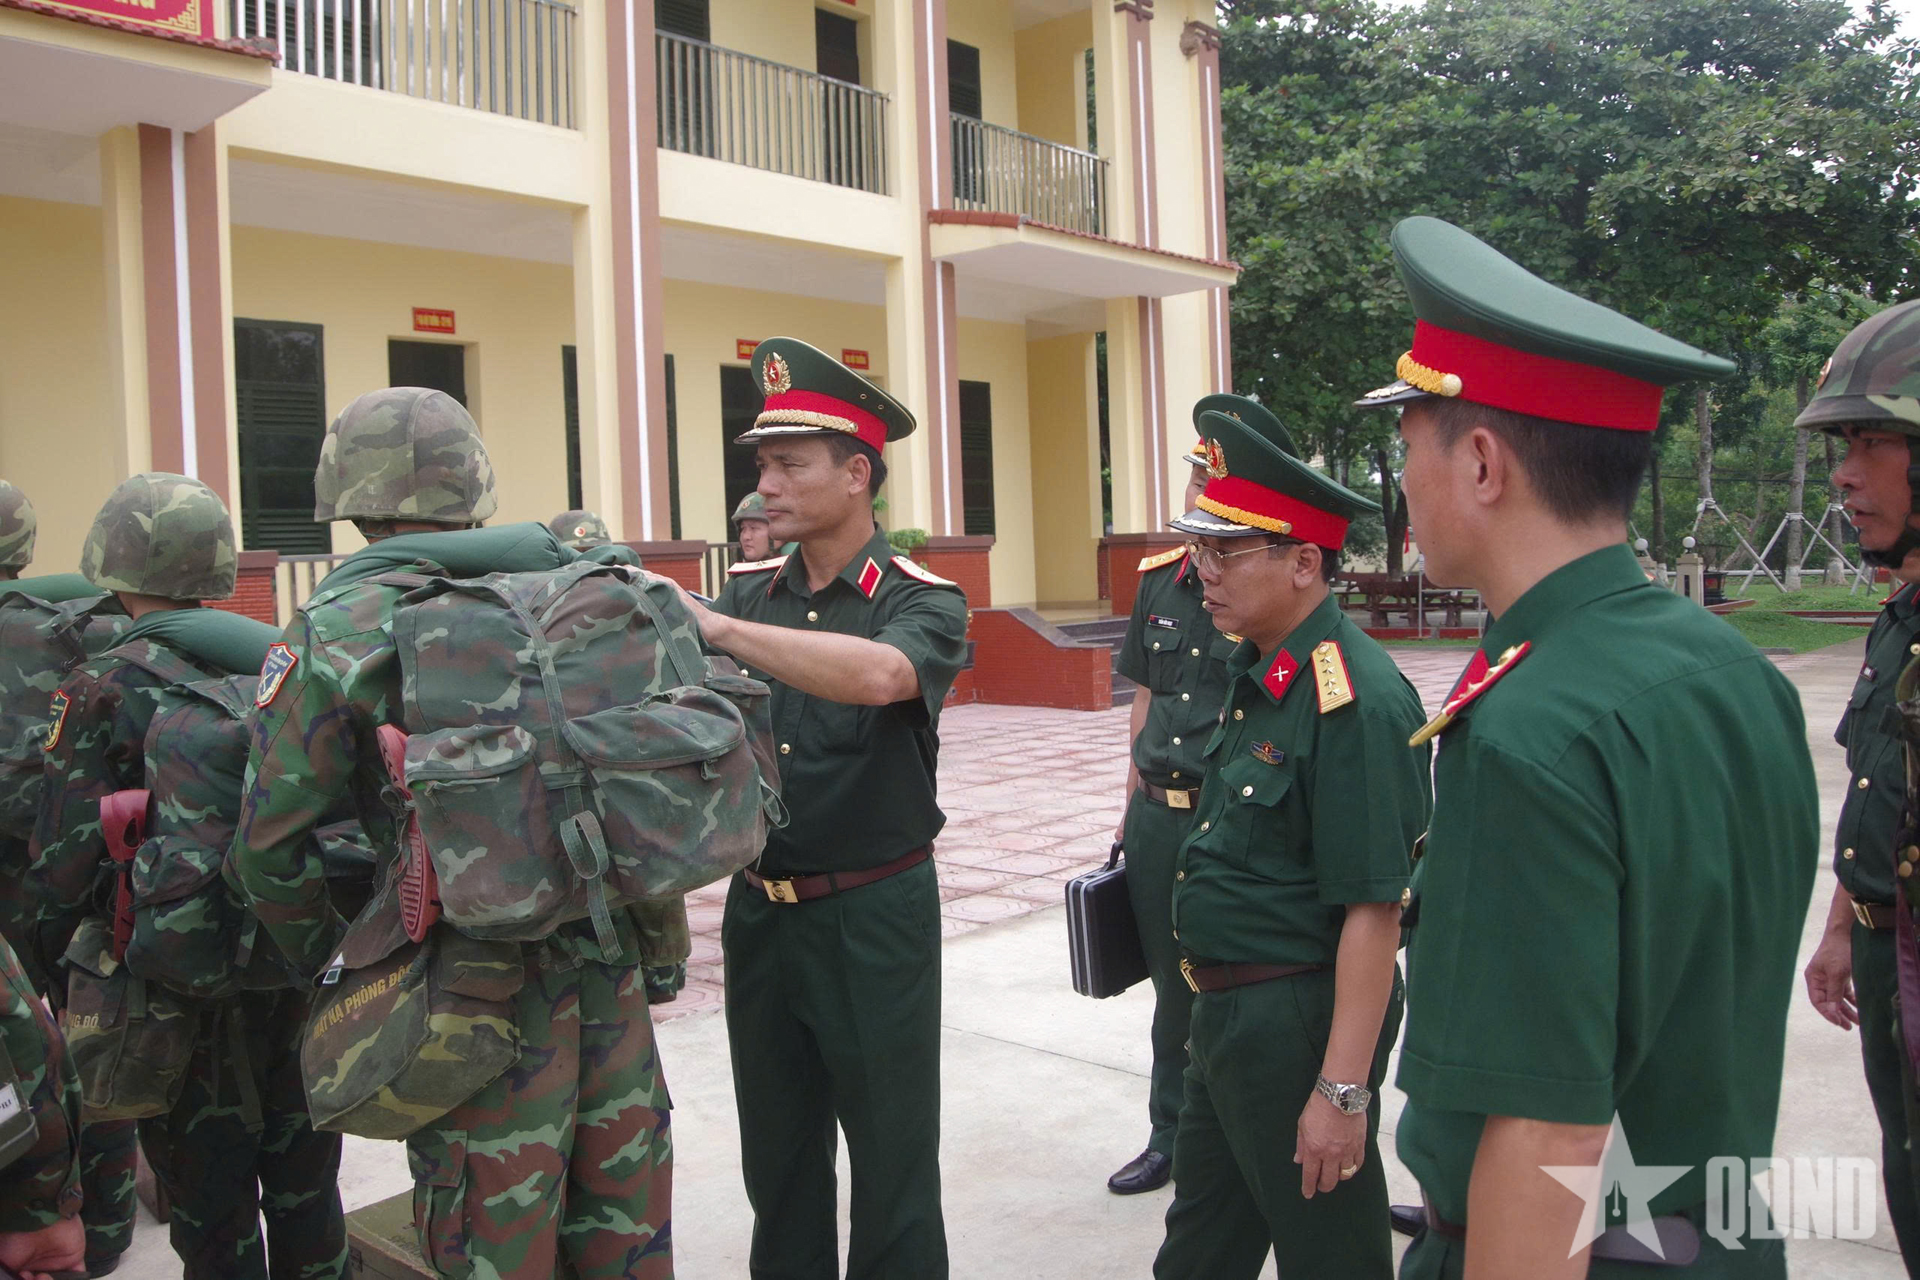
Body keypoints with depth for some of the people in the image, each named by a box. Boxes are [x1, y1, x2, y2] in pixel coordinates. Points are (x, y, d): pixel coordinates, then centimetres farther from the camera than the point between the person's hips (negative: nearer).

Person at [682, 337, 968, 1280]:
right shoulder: (748, 593, 4)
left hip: (875, 916, -4)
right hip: (758, 909, 5)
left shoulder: (922, 602, -11)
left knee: (891, 1154, 11)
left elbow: (881, 675, -34)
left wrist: (714, 628, -37)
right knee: (776, 1152, 19)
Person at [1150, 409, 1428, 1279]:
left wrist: (1342, 1090, -24)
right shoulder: (1256, 670, 5)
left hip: (1297, 1022, -9)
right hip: (1225, 1012, 9)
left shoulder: (1354, 700, -24)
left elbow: (1372, 909, -25)